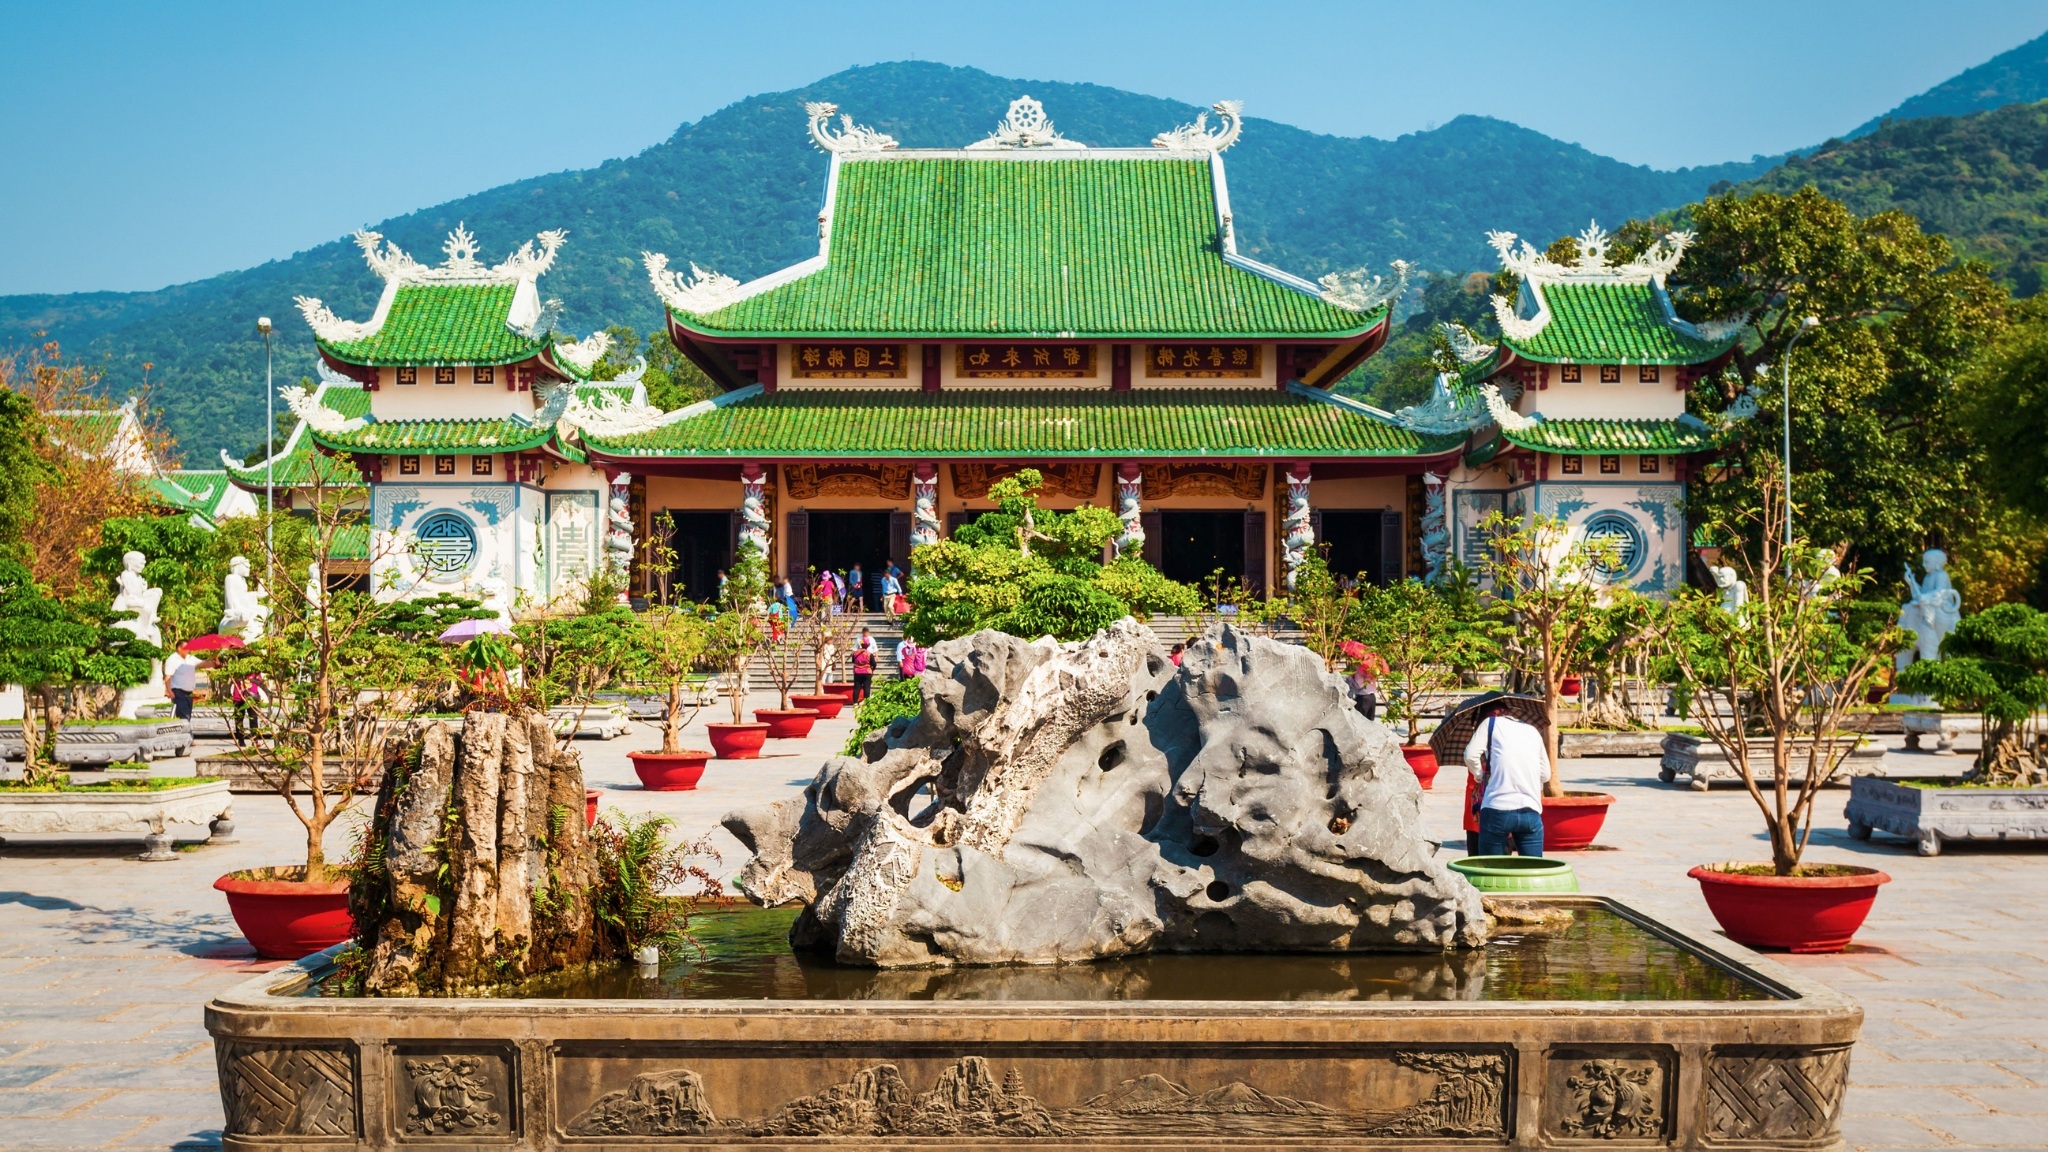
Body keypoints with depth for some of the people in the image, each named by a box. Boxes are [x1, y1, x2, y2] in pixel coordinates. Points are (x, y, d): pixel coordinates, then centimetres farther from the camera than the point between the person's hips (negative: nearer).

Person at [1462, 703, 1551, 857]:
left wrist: (1481, 776, 15)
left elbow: (1471, 755, -2)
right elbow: (1545, 774, 21)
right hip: (1532, 811, 3)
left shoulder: (1490, 723, 11)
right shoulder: (1533, 731, 23)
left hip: (1497, 809, -3)